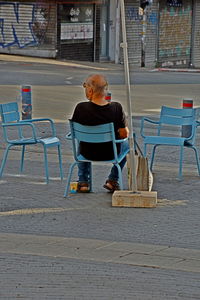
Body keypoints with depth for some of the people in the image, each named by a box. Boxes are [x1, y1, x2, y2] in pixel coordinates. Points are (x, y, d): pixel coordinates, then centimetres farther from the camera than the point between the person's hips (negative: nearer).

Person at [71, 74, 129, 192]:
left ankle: (83, 181, 34)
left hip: (87, 153, 1)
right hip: (111, 153, -1)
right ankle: (113, 180, 30)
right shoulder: (116, 108, -21)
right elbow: (125, 134, -13)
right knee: (126, 144, 33)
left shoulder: (81, 108, -22)